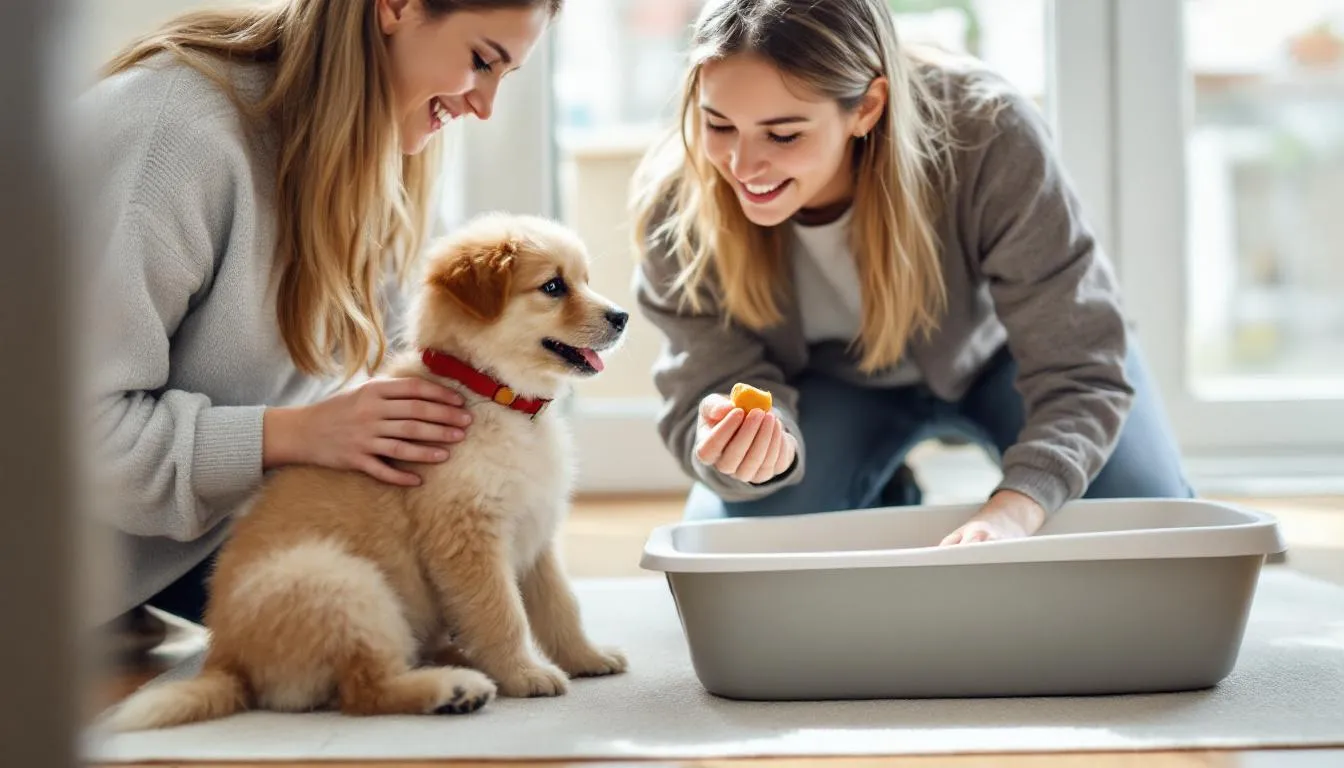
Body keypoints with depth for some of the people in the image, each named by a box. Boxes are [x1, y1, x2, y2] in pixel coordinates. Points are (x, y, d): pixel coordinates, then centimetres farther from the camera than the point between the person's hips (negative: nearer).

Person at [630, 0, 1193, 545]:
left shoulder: (986, 136, -38)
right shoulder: (674, 204, -31)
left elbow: (1077, 370, -33)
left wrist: (1014, 510, -52)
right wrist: (747, 448, -50)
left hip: (1000, 351, -1)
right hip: (831, 378, 1)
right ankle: (879, 504, 13)